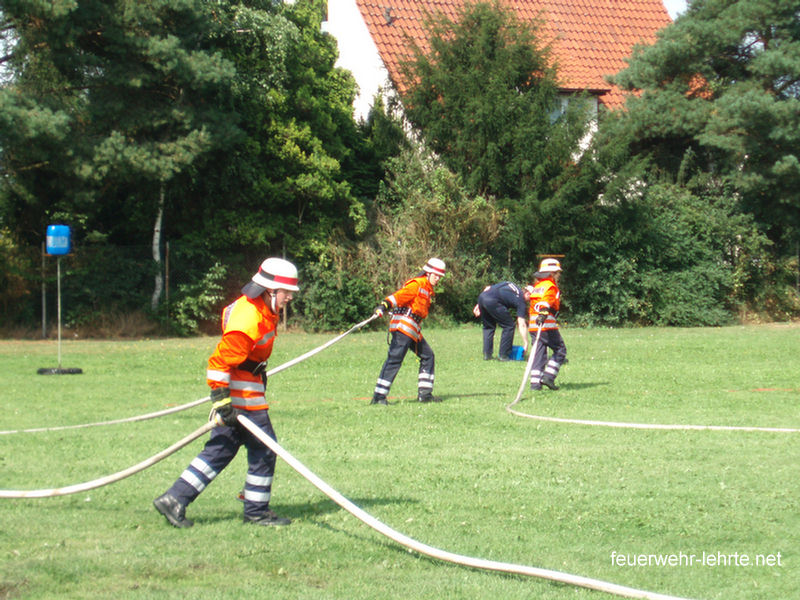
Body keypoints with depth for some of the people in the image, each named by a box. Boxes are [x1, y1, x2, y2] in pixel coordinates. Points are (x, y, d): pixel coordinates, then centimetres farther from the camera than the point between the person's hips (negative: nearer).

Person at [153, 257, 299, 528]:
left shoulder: (264, 310, 9)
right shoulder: (248, 320, -24)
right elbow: (220, 360, -25)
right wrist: (221, 399, -27)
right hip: (243, 394, -10)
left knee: (221, 449, 10)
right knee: (263, 449, -1)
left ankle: (174, 500, 10)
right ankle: (256, 511, 12)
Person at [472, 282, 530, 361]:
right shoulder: (521, 301, 10)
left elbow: (488, 288, 24)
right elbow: (521, 324, 5)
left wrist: (479, 305, 27)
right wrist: (525, 343, 7)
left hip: (481, 296, 7)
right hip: (492, 301, -7)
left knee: (488, 326, 24)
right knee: (509, 325, 9)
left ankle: (487, 354, 23)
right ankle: (503, 355, 10)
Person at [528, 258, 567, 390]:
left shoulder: (536, 286, 21)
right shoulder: (550, 286, -3)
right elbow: (547, 300, -21)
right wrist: (543, 312, -35)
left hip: (533, 325, 8)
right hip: (547, 325, -8)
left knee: (538, 353, 7)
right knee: (560, 350, 2)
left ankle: (535, 382, 0)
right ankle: (548, 376, -8)